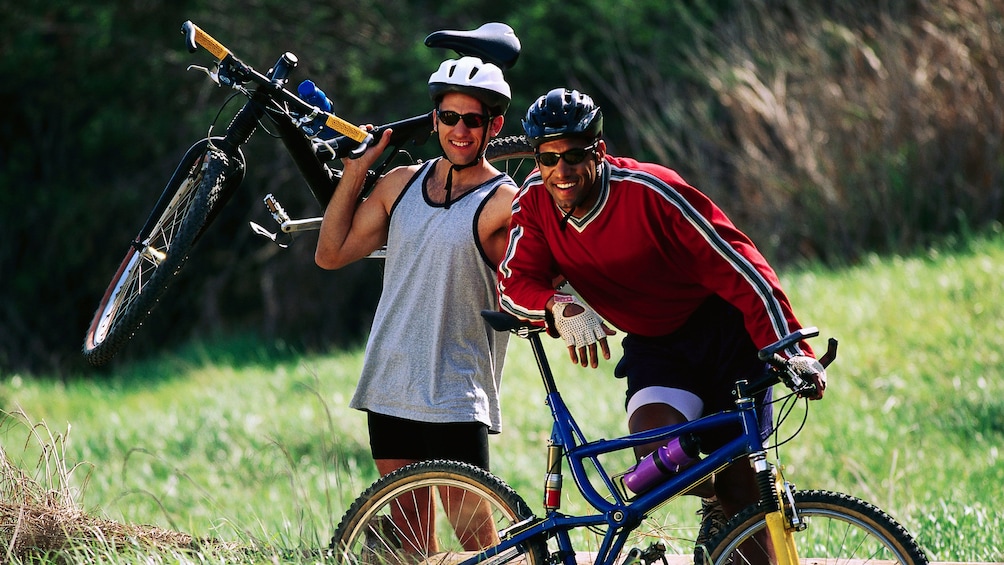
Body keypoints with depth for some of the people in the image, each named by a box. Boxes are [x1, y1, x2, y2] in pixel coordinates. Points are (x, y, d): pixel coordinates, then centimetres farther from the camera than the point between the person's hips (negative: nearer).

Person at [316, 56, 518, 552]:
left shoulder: (505, 203, -7)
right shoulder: (401, 185, 10)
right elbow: (331, 254, 13)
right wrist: (355, 170, 8)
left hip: (457, 400, -6)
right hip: (389, 389, 6)